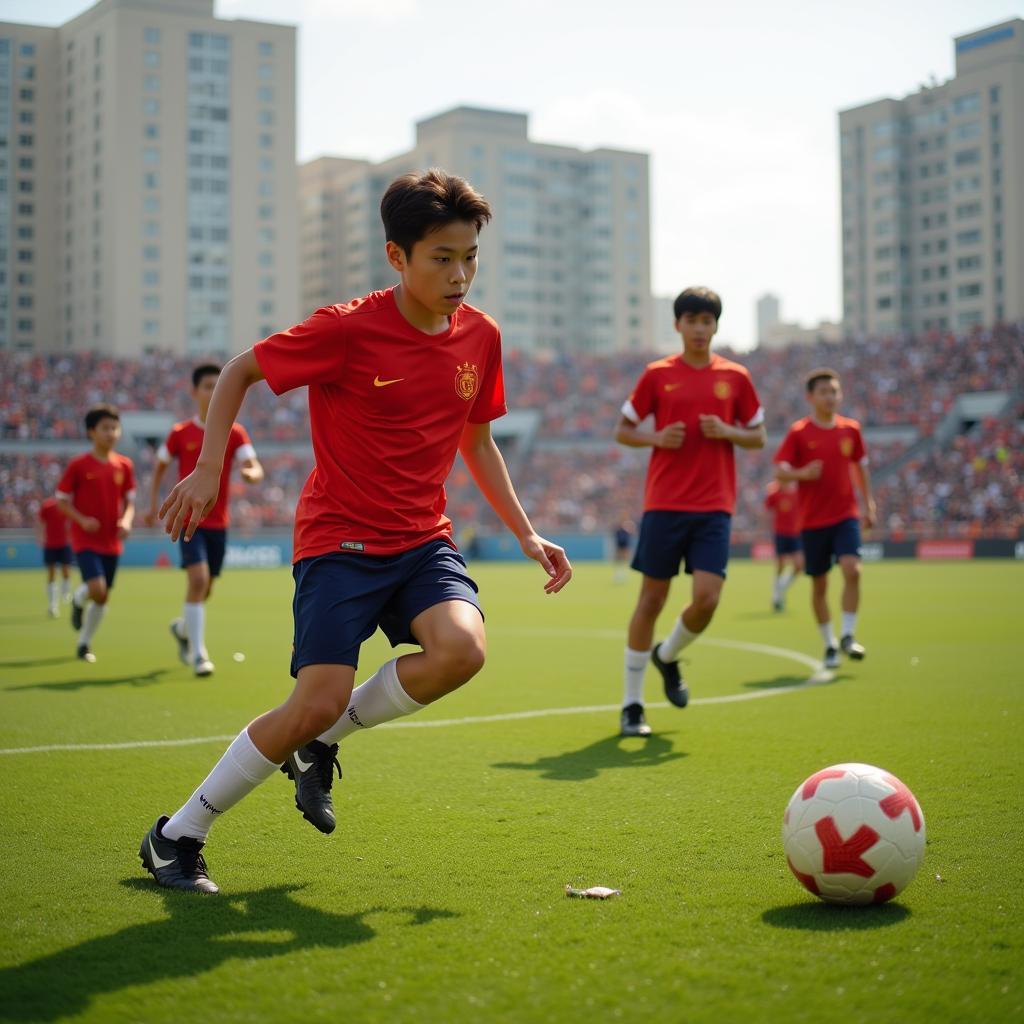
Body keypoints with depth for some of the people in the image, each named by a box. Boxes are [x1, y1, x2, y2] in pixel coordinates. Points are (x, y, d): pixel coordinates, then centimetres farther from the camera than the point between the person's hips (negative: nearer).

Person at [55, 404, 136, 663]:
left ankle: (84, 644, 26)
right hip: (85, 540, -4)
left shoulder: (124, 465, 3)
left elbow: (129, 501, 11)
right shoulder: (78, 465, -8)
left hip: (111, 542, 4)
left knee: (103, 598, 8)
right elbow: (61, 499, -2)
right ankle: (78, 600, 14)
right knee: (97, 589, -22)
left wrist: (126, 521, -9)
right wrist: (82, 520, -18)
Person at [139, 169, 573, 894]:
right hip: (340, 539, -4)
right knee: (317, 703, -16)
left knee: (462, 649, -26)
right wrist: (208, 468, -8)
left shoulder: (480, 337, 3)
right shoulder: (347, 330, -13)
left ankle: (320, 745, 3)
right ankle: (176, 836, 7)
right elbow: (239, 372, 0)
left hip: (424, 540, 5)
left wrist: (528, 536, 13)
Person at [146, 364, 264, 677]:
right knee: (198, 579, -21)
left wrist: (250, 473, -33)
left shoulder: (235, 432, 1)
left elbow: (256, 468, -9)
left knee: (204, 590, 13)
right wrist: (153, 504, 3)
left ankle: (182, 628, 44)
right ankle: (198, 653, -15)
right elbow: (160, 466, 12)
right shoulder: (180, 433, -1)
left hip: (219, 522, 3)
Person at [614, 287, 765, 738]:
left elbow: (758, 437, 14)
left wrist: (726, 431, -7)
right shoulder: (657, 374, 3)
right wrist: (657, 438, -10)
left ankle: (668, 656, 22)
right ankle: (632, 704, 12)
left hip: (714, 507, 1)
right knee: (651, 599, 1)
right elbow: (622, 430, 9)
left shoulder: (734, 377, 7)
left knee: (706, 599, -12)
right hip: (663, 503, -1)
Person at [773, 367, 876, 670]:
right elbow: (780, 472, -8)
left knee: (852, 570, -19)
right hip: (813, 520, -1)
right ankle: (829, 645, 18)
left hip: (846, 515, 1)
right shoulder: (798, 432, -4)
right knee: (819, 585, 5)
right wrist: (802, 473, -27)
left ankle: (848, 636, -7)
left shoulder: (850, 429, 5)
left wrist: (868, 504, 18)